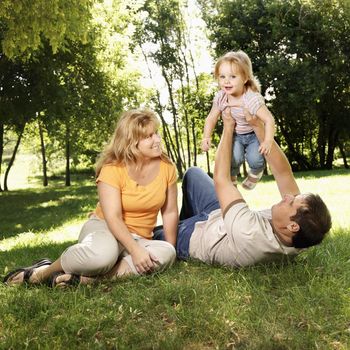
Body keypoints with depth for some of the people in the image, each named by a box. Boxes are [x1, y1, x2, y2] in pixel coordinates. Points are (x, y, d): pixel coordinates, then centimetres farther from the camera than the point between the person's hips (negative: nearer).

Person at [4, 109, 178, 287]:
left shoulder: (166, 167, -4)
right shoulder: (112, 169, -14)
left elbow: (170, 212, 3)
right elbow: (113, 217, -23)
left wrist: (171, 250, 0)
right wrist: (135, 250, -34)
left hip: (139, 238, 4)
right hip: (103, 227, -4)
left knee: (166, 253, -33)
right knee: (103, 253, -43)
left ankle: (86, 278, -31)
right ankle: (45, 270, -14)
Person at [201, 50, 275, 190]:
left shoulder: (252, 99, -34)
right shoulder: (220, 98, -18)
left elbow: (269, 120, -32)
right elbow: (211, 118, -5)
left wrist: (268, 141, -42)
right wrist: (206, 137, -17)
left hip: (254, 134, -3)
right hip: (235, 135, 3)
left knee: (255, 159, -20)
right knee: (234, 158, -20)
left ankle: (256, 172, 18)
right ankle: (231, 177, 13)